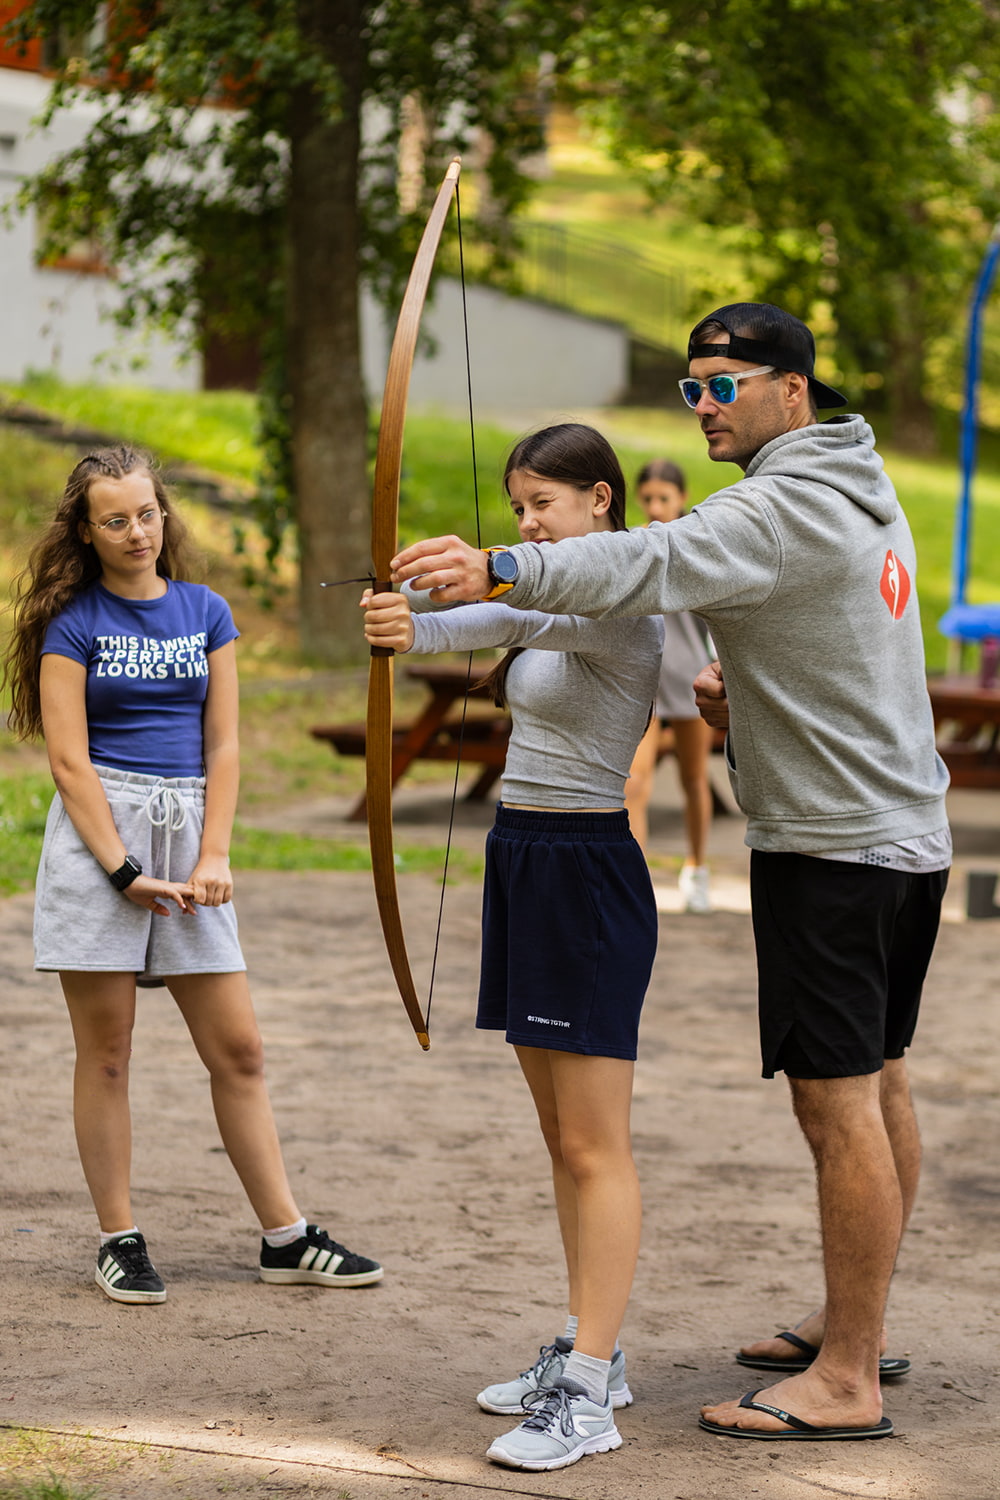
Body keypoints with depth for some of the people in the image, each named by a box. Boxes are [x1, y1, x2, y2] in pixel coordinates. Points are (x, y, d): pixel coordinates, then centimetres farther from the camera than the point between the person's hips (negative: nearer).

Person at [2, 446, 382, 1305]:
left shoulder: (205, 612, 9)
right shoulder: (73, 622, -1)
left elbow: (223, 746, 8)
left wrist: (212, 857, -4)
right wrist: (124, 870, -12)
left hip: (188, 827, 3)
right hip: (97, 830, -3)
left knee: (238, 1048, 4)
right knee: (106, 1052, 1)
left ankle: (286, 1237, 10)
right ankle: (119, 1241, 10)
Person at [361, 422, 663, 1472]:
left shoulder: (621, 611, -18)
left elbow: (546, 615, -36)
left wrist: (458, 599, -54)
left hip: (588, 871, -10)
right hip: (521, 861, 10)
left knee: (593, 1146, -8)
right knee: (562, 1137, 13)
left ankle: (588, 1395, -8)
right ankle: (589, 1352, 22)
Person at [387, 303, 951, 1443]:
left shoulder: (784, 505, -18)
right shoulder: (863, 484, 13)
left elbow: (660, 563, -37)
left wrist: (504, 571, -50)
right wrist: (749, 674, 15)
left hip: (832, 845, -10)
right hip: (906, 833, 11)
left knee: (837, 1102, -7)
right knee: (876, 1088, 16)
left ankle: (846, 1383, -4)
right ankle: (856, 1326, 28)